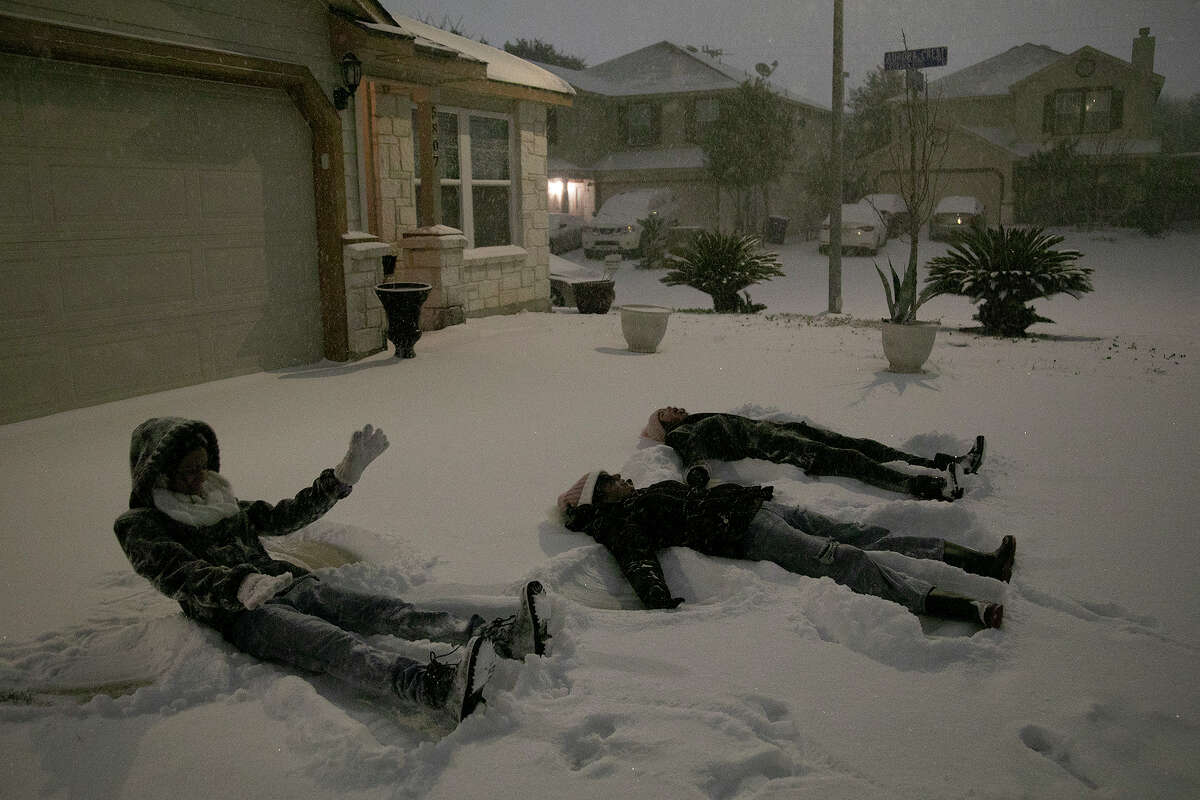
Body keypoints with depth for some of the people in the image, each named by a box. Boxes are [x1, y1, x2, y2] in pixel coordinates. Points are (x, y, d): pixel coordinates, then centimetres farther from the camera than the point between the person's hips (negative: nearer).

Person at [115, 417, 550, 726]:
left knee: (391, 611, -19)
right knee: (338, 644, -36)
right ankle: (438, 687, -63)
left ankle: (505, 634, -37)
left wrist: (344, 474, 19)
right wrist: (241, 585, -35)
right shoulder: (141, 526, 4)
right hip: (244, 615, -7)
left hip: (293, 585, 7)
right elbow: (180, 575, -15)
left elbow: (286, 515, 28)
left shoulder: (222, 502, 25)